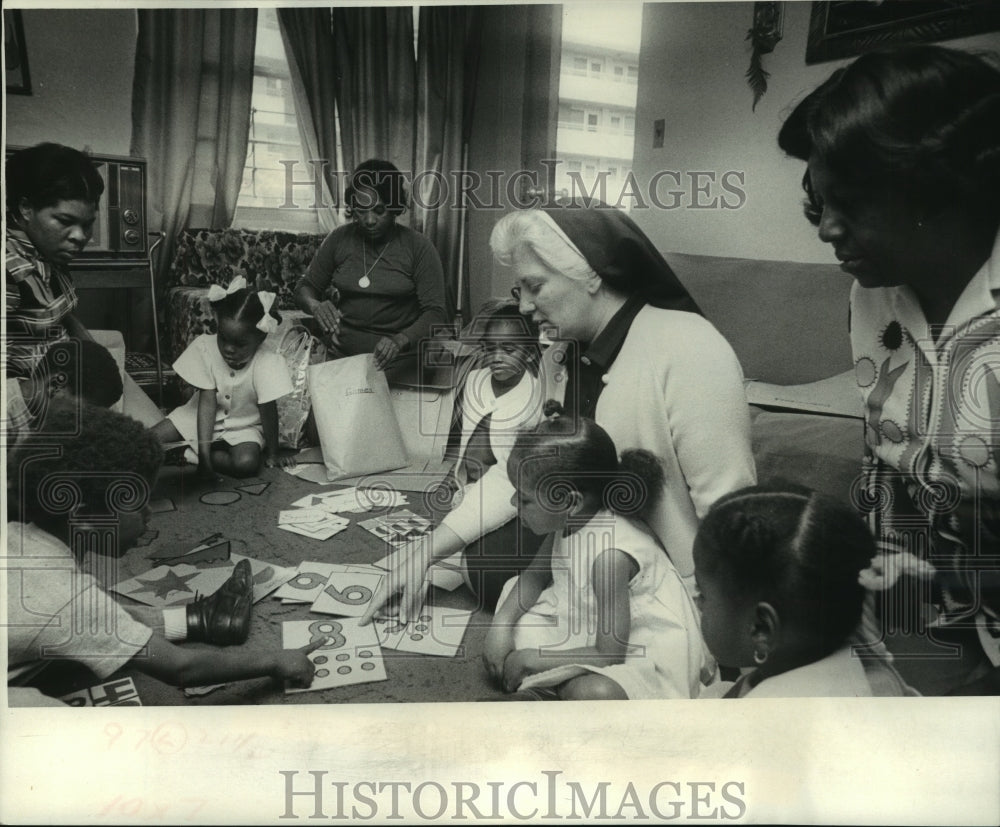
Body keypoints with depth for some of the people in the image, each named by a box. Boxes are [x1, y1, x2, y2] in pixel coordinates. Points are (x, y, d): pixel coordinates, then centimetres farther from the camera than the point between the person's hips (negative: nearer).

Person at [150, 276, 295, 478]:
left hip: (244, 426, -1)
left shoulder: (268, 363, -29)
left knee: (248, 463, -32)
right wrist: (203, 448, -28)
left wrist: (272, 454, -14)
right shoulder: (204, 347, -21)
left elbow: (268, 411, -21)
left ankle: (187, 454, -13)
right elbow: (207, 402, -22)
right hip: (200, 418, 1)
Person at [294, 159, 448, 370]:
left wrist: (400, 341, -28)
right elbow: (305, 287, 13)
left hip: (397, 360, -2)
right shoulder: (340, 239, 6)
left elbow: (435, 312, -8)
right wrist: (315, 306, -12)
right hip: (341, 355, 2)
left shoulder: (418, 247, -3)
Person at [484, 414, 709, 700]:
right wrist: (501, 623, -6)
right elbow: (535, 574, 10)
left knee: (593, 694, -35)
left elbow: (610, 654, -26)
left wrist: (532, 660, -18)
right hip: (586, 627, 8)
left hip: (649, 655, -7)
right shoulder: (569, 522, -10)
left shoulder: (610, 554, -33)